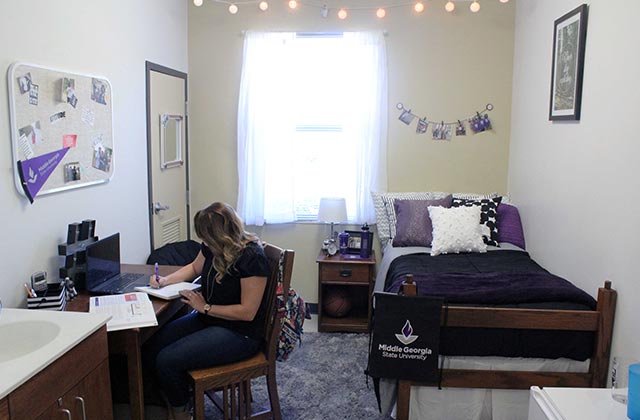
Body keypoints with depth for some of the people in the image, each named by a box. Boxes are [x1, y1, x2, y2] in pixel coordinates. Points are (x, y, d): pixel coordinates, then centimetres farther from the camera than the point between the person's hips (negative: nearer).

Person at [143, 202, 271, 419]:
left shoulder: (252, 257, -23)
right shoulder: (212, 247, 0)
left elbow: (247, 312, -21)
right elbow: (194, 267, 23)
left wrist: (205, 307, -15)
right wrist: (165, 280, 7)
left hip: (240, 332, -8)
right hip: (207, 319, 8)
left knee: (167, 360, -20)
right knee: (150, 349, -8)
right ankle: (175, 397, 16)